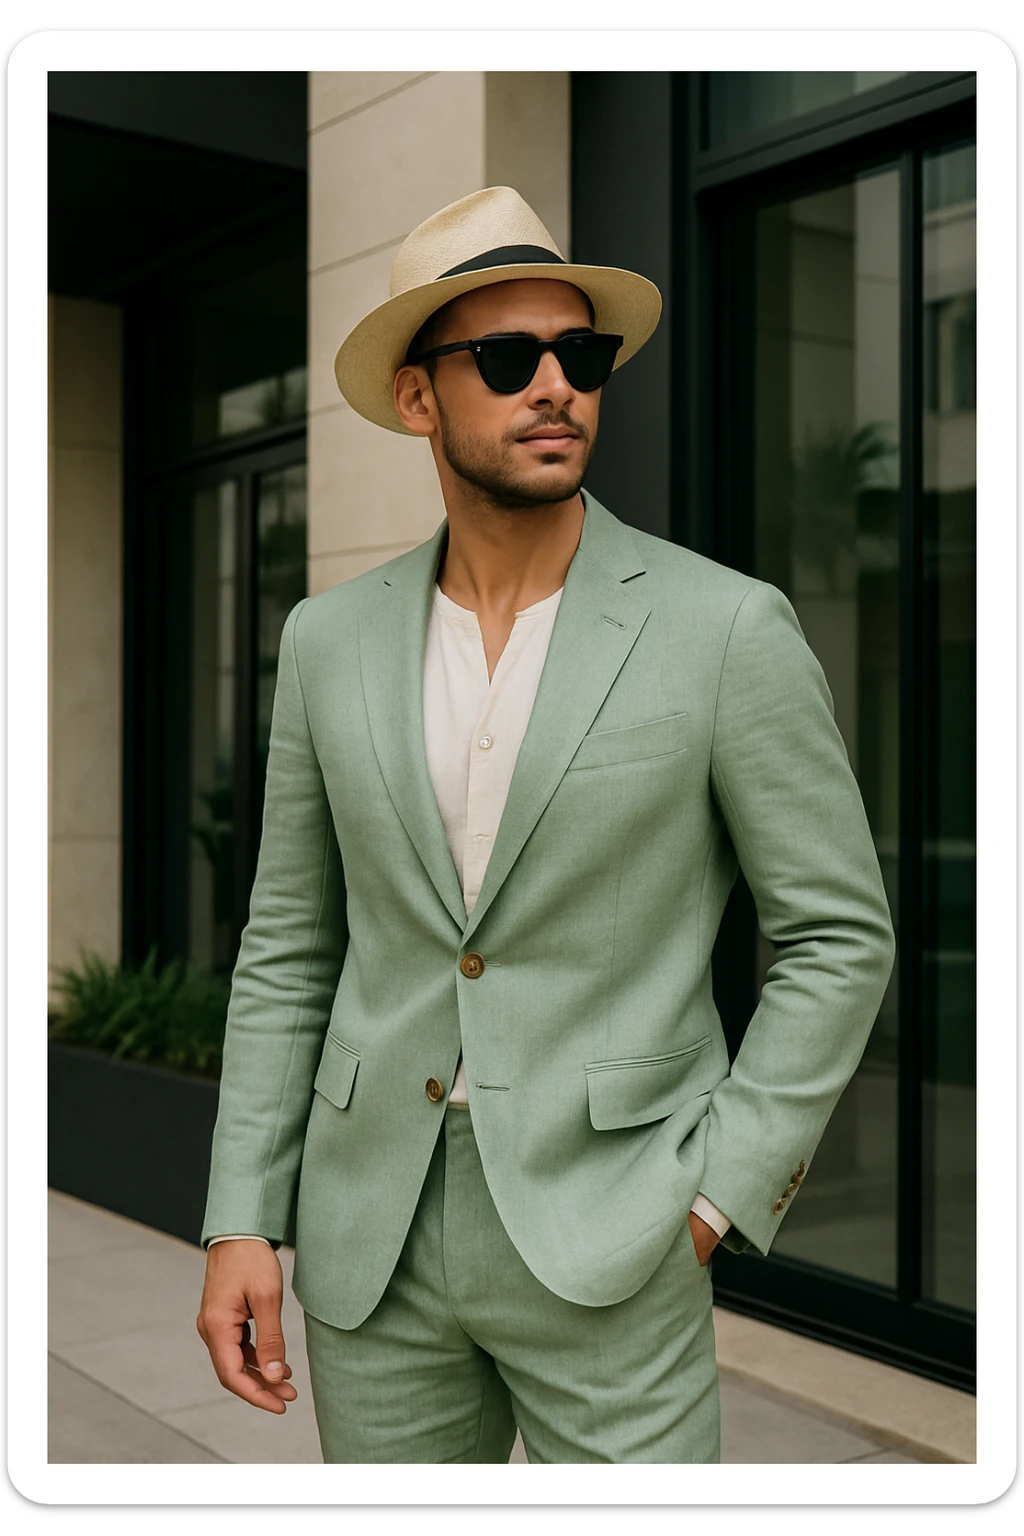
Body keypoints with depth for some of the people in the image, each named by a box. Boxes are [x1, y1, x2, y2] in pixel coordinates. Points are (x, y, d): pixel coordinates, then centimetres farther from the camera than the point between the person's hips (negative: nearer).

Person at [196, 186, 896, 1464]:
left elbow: (839, 934, -4)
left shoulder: (727, 629, -9)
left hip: (603, 1242, -3)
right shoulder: (331, 641, 2)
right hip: (372, 1237, 4)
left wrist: (716, 1197, -10)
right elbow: (290, 947, 7)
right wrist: (241, 1222, 2)